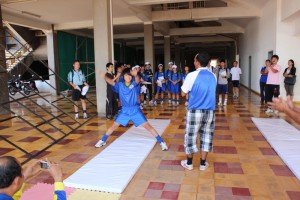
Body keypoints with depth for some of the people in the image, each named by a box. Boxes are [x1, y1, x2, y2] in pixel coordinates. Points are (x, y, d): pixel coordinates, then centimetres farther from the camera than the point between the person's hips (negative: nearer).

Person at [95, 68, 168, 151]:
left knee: (147, 126, -4)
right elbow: (112, 82, -19)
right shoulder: (120, 85, -3)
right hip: (124, 110, 2)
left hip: (135, 110, -2)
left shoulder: (133, 84, -9)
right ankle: (103, 141, 29)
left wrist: (135, 75, -56)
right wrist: (104, 77, -40)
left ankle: (161, 142, 5)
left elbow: (137, 81, -31)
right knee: (114, 126, 8)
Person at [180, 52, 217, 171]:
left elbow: (183, 93, -2)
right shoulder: (213, 76, 7)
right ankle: (203, 163, 22)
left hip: (195, 110, -4)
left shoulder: (192, 75, -10)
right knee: (207, 136, 13)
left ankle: (189, 163, 22)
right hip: (210, 111, 4)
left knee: (191, 136, 9)